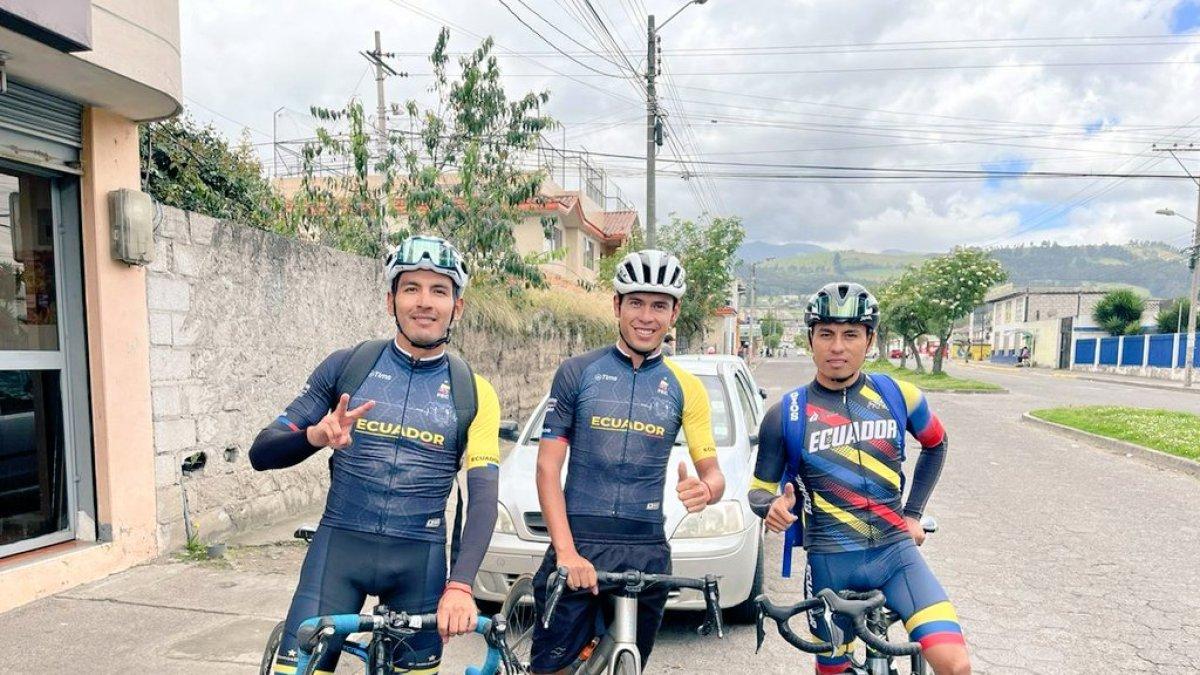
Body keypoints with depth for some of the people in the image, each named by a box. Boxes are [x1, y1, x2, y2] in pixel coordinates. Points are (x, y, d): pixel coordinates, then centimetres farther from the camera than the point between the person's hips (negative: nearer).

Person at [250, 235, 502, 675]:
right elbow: (262, 452, -1)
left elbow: (483, 495, -9)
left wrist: (460, 585, -23)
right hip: (340, 544, 0)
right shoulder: (347, 366, -1)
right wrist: (315, 436, -23)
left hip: (419, 558, 1)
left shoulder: (474, 393, -2)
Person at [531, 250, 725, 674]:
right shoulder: (577, 373, -2)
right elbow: (548, 468, -5)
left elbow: (713, 472, 4)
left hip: (647, 552, 2)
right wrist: (566, 551, -16)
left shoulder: (685, 388, 4)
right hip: (579, 544, -2)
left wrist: (706, 490, -21)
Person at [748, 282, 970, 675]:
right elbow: (760, 489, 3)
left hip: (895, 553, 1)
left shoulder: (897, 396, -1)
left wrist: (913, 513, 14)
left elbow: (935, 444, 19)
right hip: (830, 564, -1)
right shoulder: (786, 414, -5)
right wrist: (773, 506, -20)